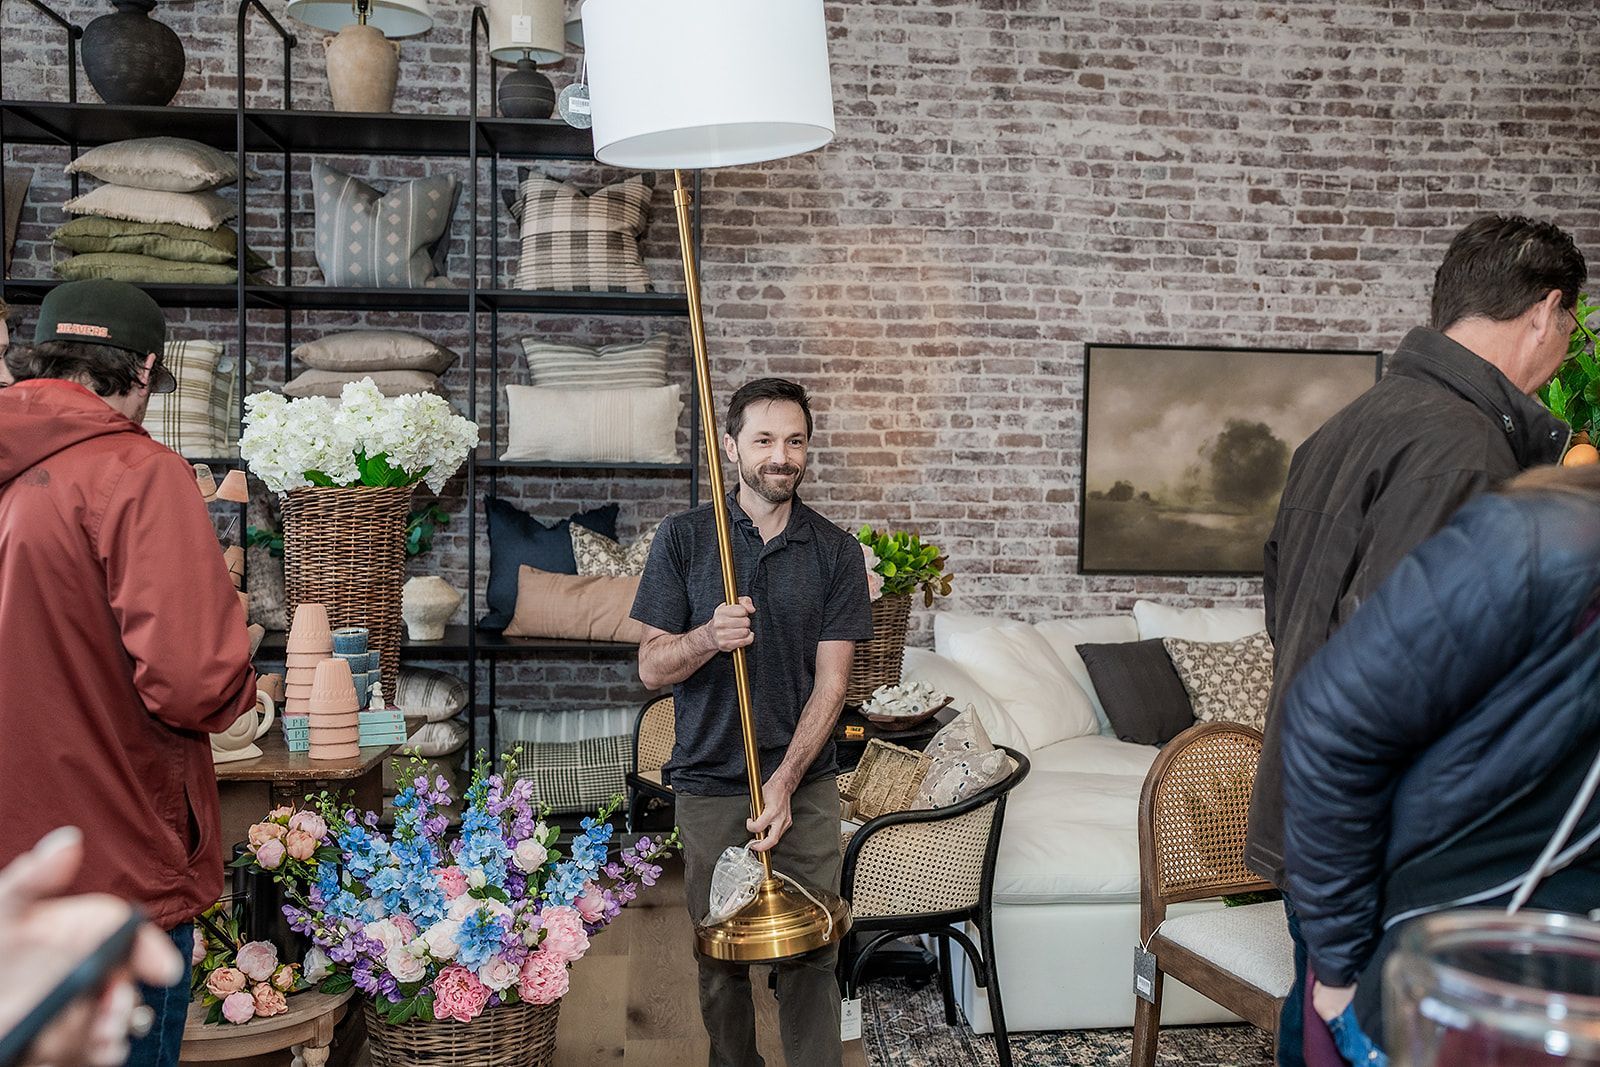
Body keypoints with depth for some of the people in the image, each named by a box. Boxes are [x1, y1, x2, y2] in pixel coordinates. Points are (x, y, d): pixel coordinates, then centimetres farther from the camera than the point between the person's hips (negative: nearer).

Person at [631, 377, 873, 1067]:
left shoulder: (836, 552, 1)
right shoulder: (684, 537, 0)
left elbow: (830, 681, -4)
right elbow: (652, 667, -1)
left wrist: (785, 780, -15)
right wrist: (708, 637, -22)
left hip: (804, 784, 0)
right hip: (709, 786, 0)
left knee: (811, 955, 3)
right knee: (720, 957, 11)